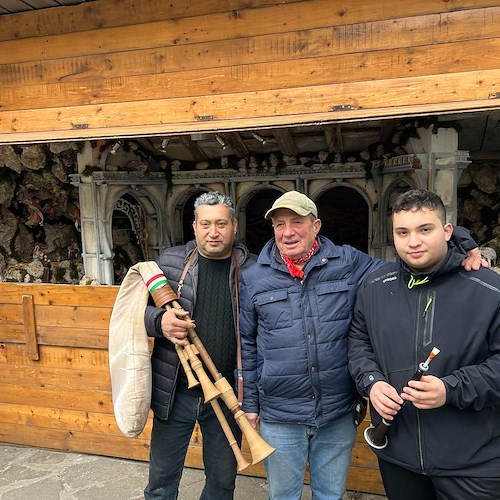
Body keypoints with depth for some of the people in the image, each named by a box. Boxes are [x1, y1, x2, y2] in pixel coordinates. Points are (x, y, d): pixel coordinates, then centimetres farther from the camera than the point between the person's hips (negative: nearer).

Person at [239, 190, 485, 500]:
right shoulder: (253, 279, -3)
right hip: (279, 419, 0)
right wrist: (250, 403, 5)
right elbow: (247, 345, 3)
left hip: (338, 416, 1)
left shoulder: (349, 263, -4)